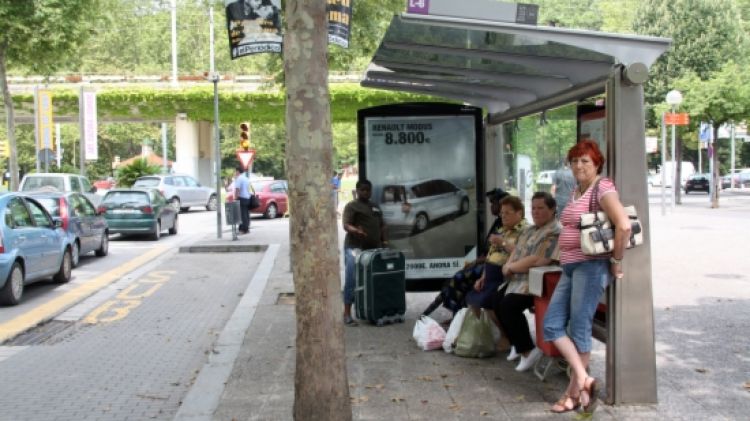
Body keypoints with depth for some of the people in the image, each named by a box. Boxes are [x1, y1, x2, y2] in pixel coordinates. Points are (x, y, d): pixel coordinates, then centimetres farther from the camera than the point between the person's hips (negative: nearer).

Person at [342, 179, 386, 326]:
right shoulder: (351, 206, 0)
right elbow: (346, 225, -12)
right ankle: (347, 314, -7)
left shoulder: (375, 206, 22)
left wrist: (383, 240, 12)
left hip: (373, 248, 7)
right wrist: (355, 230, -32)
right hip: (355, 248, -6)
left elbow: (381, 225, 27)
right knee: (352, 281, -8)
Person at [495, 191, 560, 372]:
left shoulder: (555, 233, -14)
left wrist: (512, 267, -12)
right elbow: (517, 250, 21)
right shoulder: (530, 230, 18)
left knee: (509, 305, -25)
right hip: (519, 280, 10)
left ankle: (528, 349, -11)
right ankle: (518, 344, 19)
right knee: (498, 302, 2)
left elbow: (538, 260, -23)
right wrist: (509, 265, -3)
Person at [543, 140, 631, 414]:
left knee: (579, 329, -2)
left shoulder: (603, 189, -10)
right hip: (570, 267, 9)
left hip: (591, 266, -9)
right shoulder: (576, 192, 16)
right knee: (552, 325, 3)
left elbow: (623, 226, -23)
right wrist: (563, 258, 17)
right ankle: (584, 380, 8)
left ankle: (574, 393, 11)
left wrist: (616, 261, -16)